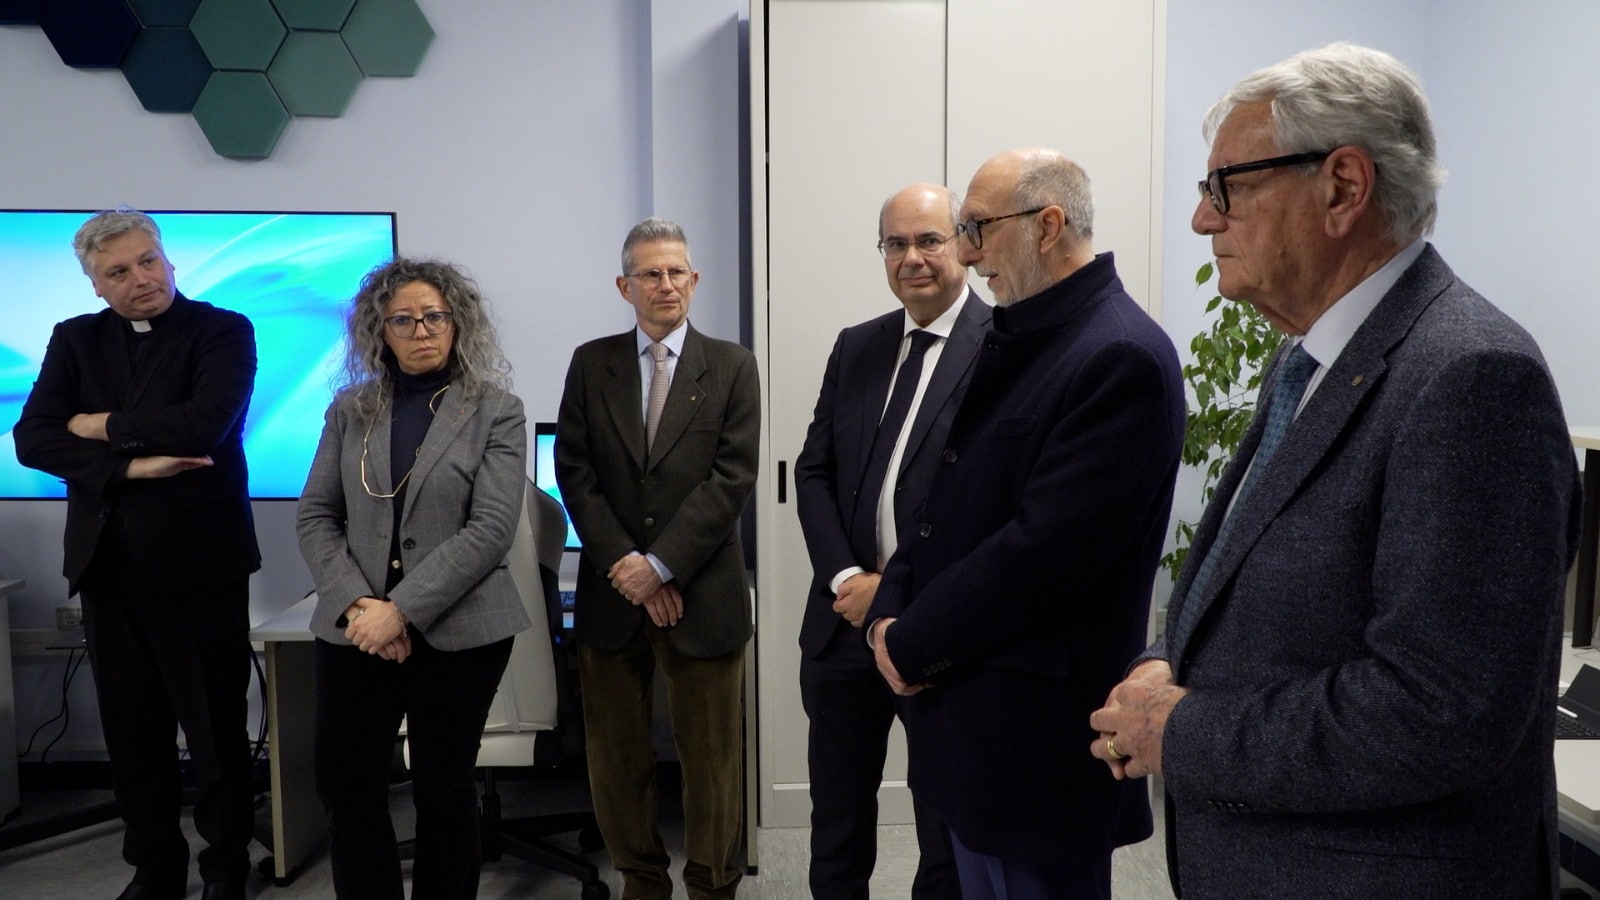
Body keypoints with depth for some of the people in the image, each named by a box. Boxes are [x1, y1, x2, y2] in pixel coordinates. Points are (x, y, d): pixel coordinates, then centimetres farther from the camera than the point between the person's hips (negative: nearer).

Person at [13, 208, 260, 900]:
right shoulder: (74, 340, 9)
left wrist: (104, 427, -8)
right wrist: (130, 465, -15)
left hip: (200, 562, -4)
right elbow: (33, 439, -1)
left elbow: (206, 423, -20)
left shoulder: (222, 330, -4)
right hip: (109, 564, 4)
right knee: (132, 731, 13)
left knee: (216, 728, 7)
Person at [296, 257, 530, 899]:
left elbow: (490, 528, -12)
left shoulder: (495, 410, -2)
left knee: (444, 790, 7)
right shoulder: (351, 409, 9)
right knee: (347, 790, 6)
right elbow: (315, 518, 5)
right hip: (355, 630, 3)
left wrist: (399, 610, -17)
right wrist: (357, 605, -10)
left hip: (458, 630, -3)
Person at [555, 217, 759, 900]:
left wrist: (660, 564, -14)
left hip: (702, 594, -2)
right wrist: (626, 565, -10)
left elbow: (733, 477, -7)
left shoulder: (731, 366, 1)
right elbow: (574, 470, 0)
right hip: (612, 592, 2)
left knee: (711, 758, 7)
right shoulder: (591, 363, 7)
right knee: (616, 758, 11)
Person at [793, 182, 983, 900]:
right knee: (836, 826, 19)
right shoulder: (855, 347, 10)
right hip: (844, 621, 5)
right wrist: (846, 577, -8)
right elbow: (814, 471, 7)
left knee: (948, 836, 15)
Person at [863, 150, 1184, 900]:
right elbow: (949, 496, 11)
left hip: (1039, 727, -8)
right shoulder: (1016, 338, 10)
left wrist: (914, 645, -14)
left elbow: (1045, 547, -24)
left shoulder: (1123, 356, -19)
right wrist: (889, 609, -3)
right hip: (971, 707, 8)